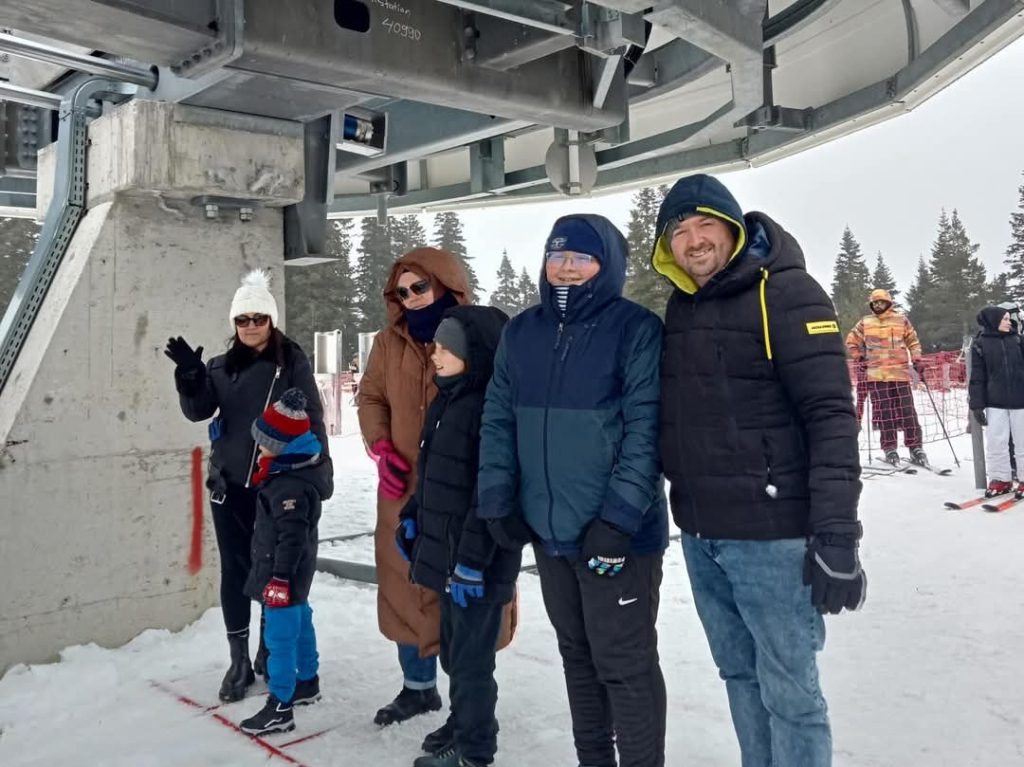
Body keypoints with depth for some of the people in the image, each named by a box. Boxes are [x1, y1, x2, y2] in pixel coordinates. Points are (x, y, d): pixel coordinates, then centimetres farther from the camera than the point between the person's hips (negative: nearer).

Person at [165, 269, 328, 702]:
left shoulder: (292, 362, -1)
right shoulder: (223, 367, 9)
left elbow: (312, 418, -3)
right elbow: (198, 411, 0)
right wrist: (190, 377, -18)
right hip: (229, 482, 3)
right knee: (235, 569, 5)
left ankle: (270, 651, 25)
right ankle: (239, 659, 15)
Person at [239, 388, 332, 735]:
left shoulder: (291, 487, -28)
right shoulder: (288, 472, 6)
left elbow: (291, 537, -30)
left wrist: (280, 577, -28)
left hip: (285, 573, -11)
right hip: (295, 573, 11)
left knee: (281, 637, -4)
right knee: (300, 624, 23)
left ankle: (280, 708, 4)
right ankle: (307, 682, 39)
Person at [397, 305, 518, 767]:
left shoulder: (490, 407, -20)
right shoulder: (447, 401, 10)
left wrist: (473, 558, -24)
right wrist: (411, 519, 21)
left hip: (477, 560, -9)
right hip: (446, 550, 10)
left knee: (471, 655, 5)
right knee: (453, 650, 23)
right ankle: (462, 725, 41)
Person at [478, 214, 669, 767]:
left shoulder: (637, 330, -9)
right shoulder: (521, 333, 8)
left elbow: (645, 428, -14)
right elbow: (498, 420, 10)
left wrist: (619, 515, -19)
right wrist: (498, 500, 2)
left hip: (618, 531, -5)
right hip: (548, 530, 6)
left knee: (624, 663, 4)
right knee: (577, 655, 19)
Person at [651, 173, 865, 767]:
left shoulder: (786, 293, -11)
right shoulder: (681, 306, 10)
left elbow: (831, 418, -17)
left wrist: (836, 533, -22)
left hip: (771, 534, -7)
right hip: (699, 534, 7)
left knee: (788, 690, 3)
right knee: (740, 676, 18)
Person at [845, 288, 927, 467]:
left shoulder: (901, 320, 8)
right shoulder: (865, 323, 9)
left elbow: (913, 341, 15)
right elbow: (851, 342, 19)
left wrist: (917, 359, 3)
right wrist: (860, 359, 10)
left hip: (900, 373, 0)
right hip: (876, 375, 0)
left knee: (907, 411, -2)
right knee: (884, 413, 0)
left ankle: (915, 447, 4)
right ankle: (889, 448, 6)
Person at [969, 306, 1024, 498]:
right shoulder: (980, 344, 0)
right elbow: (977, 378, 0)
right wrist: (977, 405, -4)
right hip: (995, 403, -1)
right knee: (996, 442, 3)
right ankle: (1000, 479, 15)